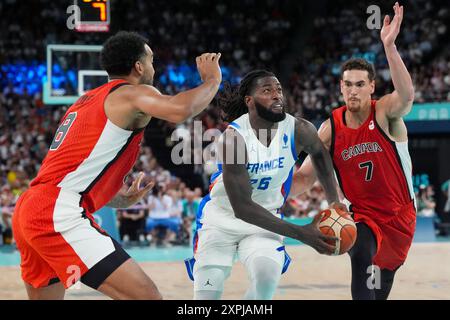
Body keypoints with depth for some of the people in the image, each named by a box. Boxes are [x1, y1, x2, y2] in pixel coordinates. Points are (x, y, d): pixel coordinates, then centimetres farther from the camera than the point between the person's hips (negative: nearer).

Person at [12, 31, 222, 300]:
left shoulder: (87, 100, 26)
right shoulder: (132, 93, 0)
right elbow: (179, 110, -22)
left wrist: (123, 200, 39)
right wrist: (212, 80, -4)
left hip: (30, 210, 10)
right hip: (58, 216, -10)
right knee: (146, 296, -14)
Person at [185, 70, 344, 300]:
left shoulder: (298, 130, -16)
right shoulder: (234, 138, -28)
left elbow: (320, 153, 12)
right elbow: (242, 207, -28)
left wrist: (334, 201, 3)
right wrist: (301, 234, -32)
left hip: (264, 220, 2)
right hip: (221, 218, -2)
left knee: (267, 276, -27)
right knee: (208, 294, -5)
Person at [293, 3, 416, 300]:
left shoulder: (385, 113, -14)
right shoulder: (331, 128, -5)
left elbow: (406, 95, -39)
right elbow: (304, 177, 1)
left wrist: (389, 46, -51)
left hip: (399, 216, 0)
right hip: (363, 215, 0)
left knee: (381, 288, 11)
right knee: (362, 256, -31)